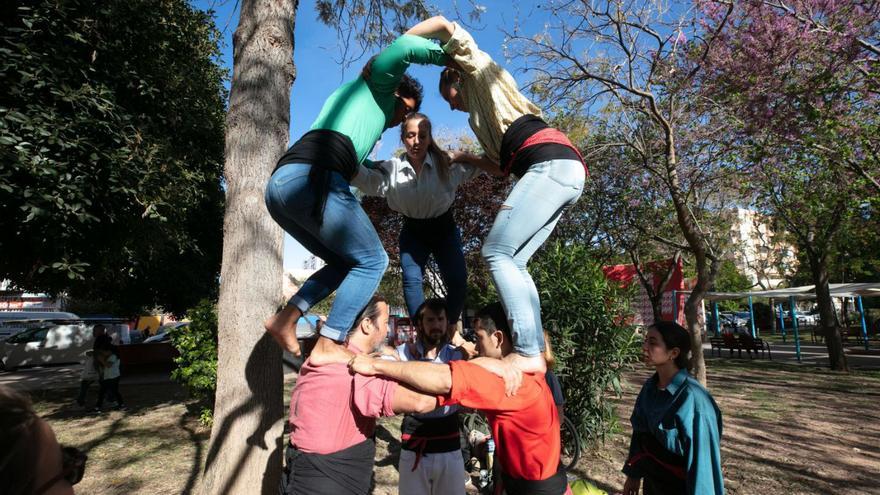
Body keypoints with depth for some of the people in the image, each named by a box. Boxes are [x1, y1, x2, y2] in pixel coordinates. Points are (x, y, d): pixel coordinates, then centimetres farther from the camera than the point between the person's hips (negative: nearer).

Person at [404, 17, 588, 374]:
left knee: (496, 252, -14)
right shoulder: (487, 114, 36)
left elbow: (442, 23, 9)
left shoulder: (478, 72, 18)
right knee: (513, 262, 3)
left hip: (552, 164, -9)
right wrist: (464, 159, 41)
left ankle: (528, 354, -18)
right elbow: (504, 164, 31)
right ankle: (536, 353, -2)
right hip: (561, 172, 9)